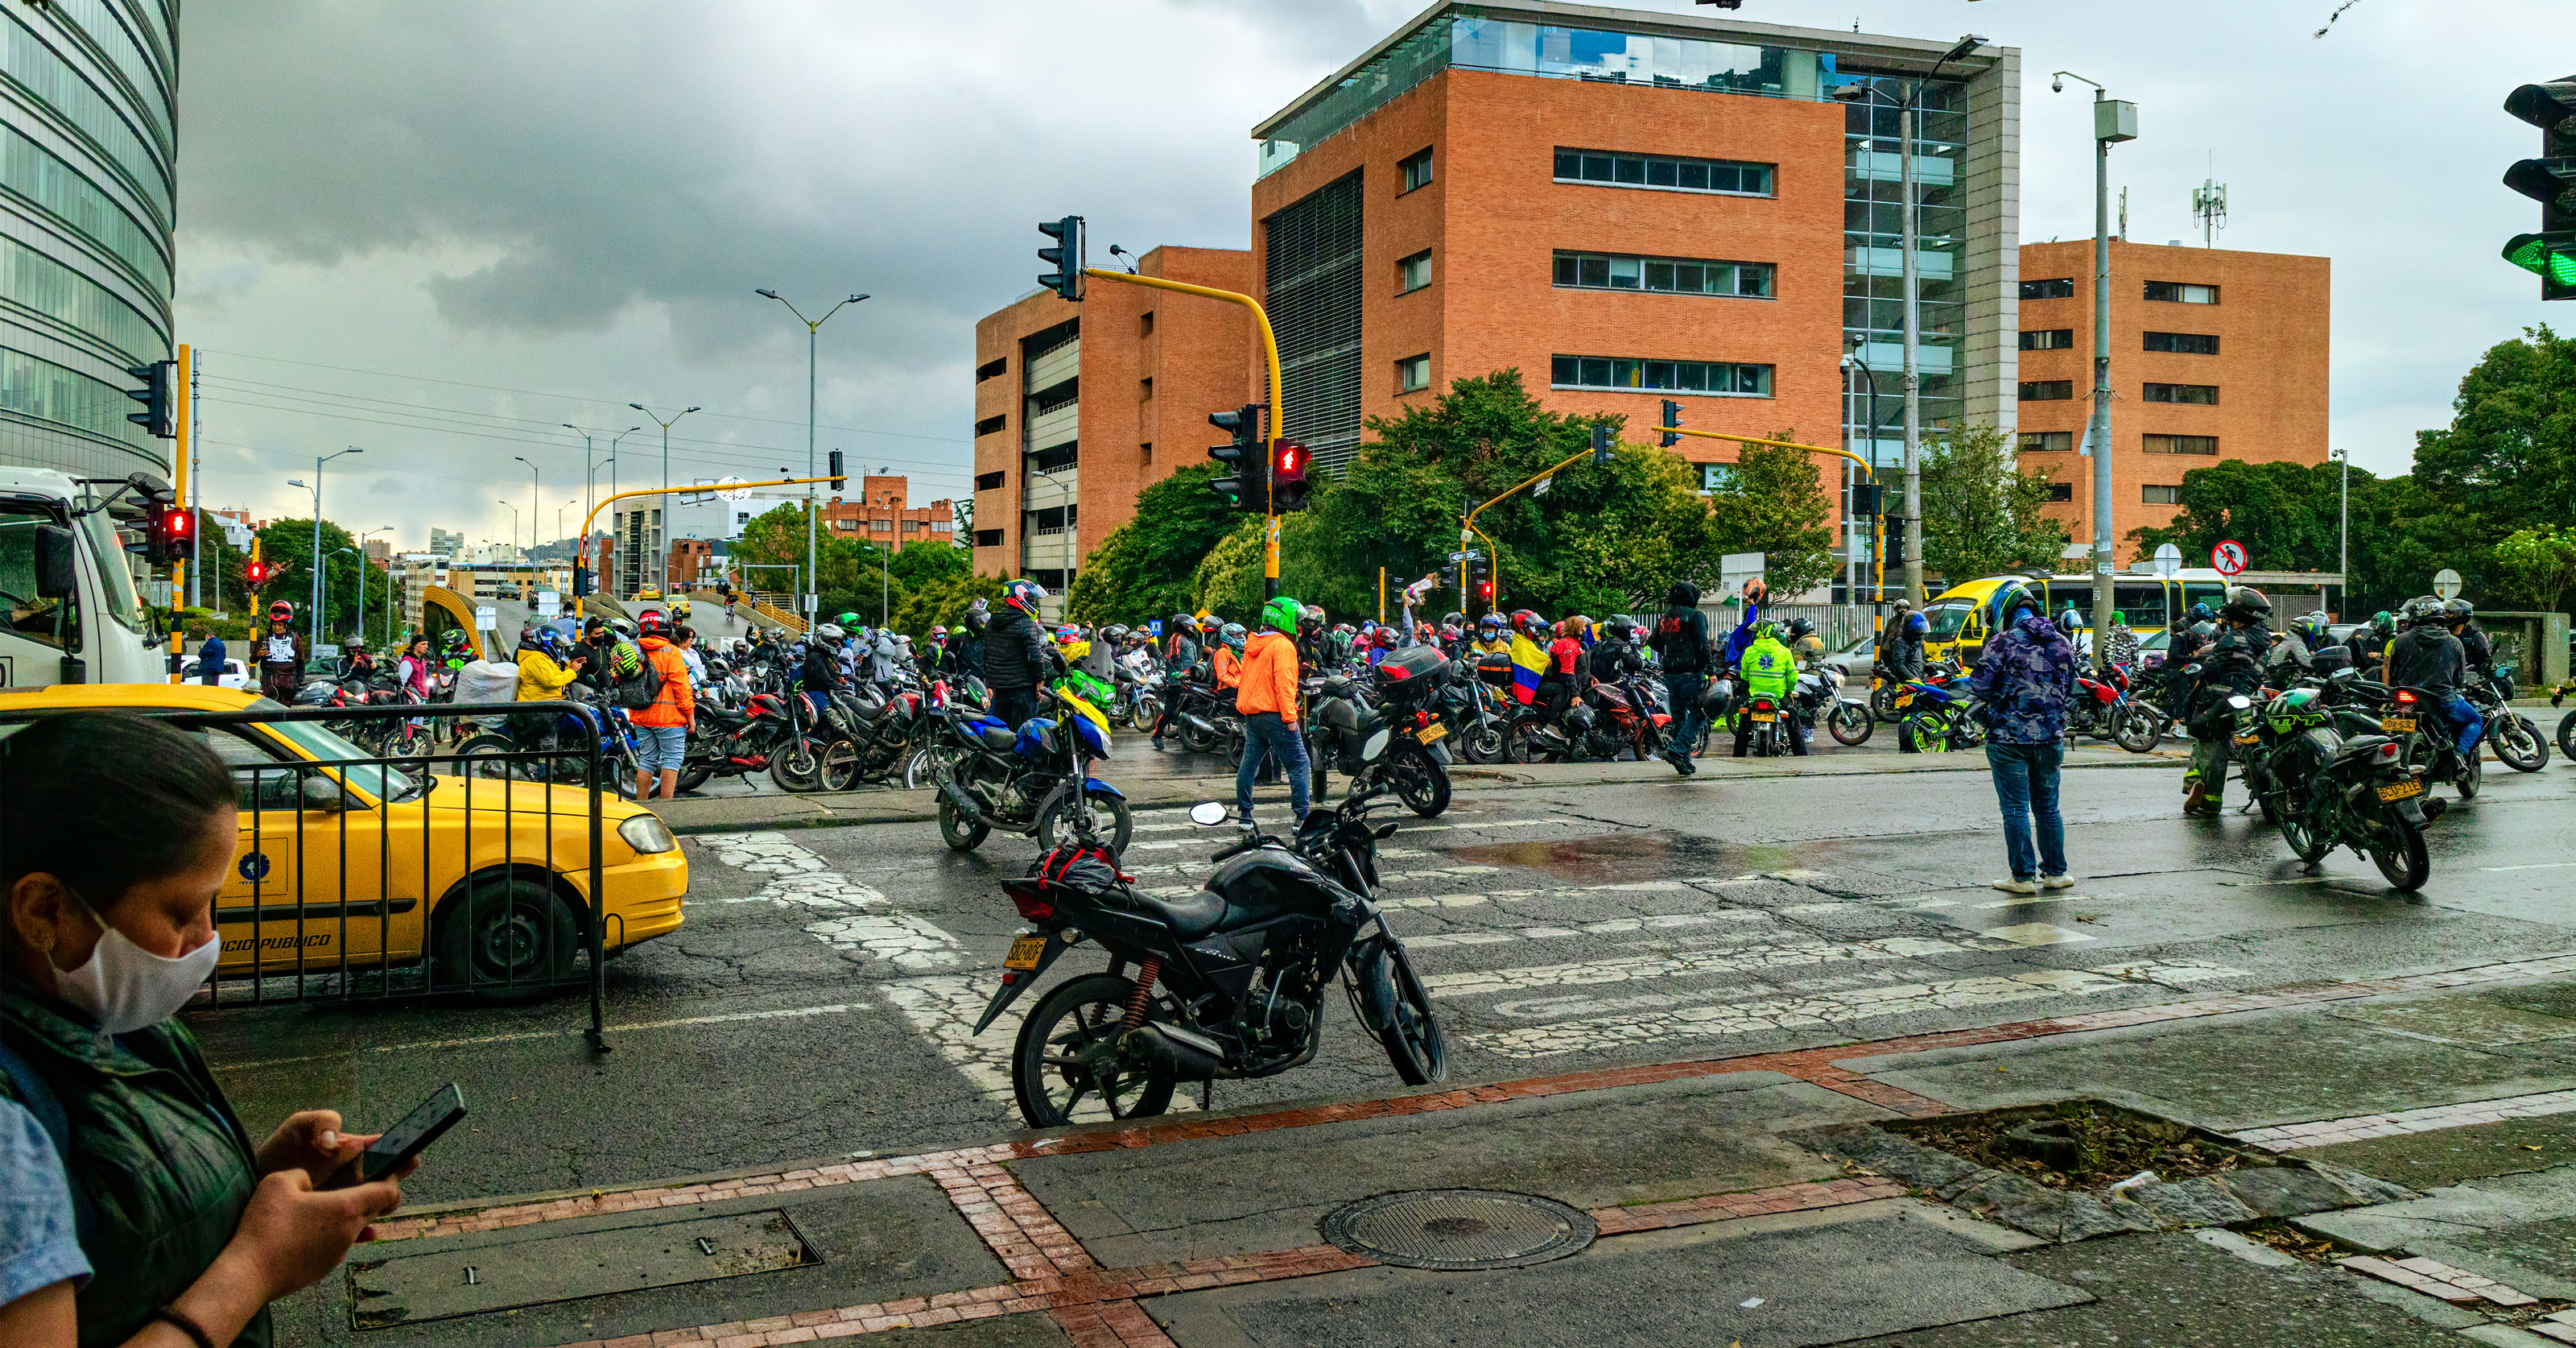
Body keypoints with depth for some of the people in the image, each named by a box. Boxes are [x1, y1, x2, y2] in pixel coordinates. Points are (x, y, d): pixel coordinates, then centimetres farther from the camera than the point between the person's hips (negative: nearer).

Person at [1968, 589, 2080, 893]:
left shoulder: (2003, 641, -10)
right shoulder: (2062, 642, 9)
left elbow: (1980, 685, -13)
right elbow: (2069, 690, 18)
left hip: (2009, 736, -5)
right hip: (2052, 737, 5)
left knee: (2015, 808, 2)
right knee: (2047, 807, 16)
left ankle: (2024, 877, 4)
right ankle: (2055, 872, 21)